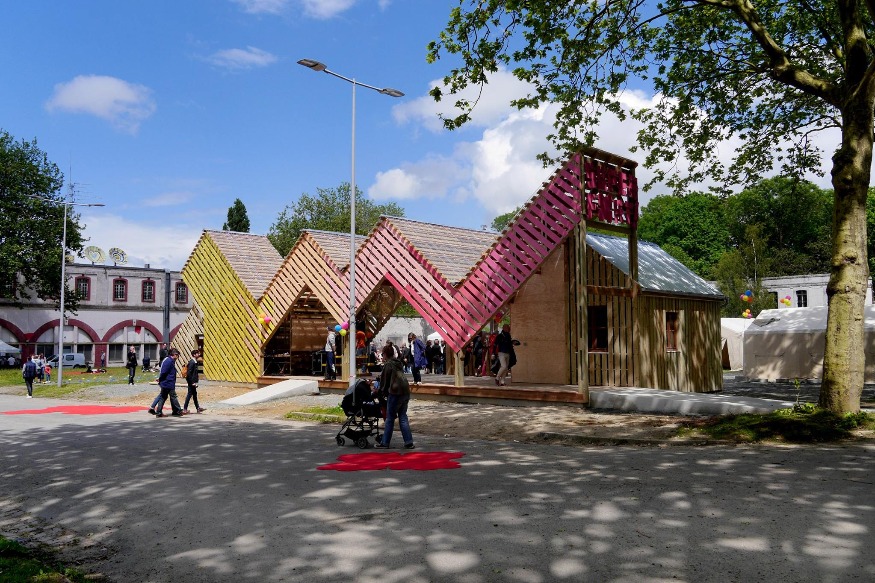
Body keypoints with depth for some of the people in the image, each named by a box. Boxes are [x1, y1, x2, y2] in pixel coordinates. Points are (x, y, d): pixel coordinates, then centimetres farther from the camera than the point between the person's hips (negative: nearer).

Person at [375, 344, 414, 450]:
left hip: (395, 393, -7)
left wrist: (383, 392, 14)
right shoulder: (399, 363, 15)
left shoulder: (388, 365, -7)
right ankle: (409, 442, 8)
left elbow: (384, 381, -2)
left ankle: (385, 443, 9)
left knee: (390, 418, 2)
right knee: (403, 417, 11)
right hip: (406, 392, 7)